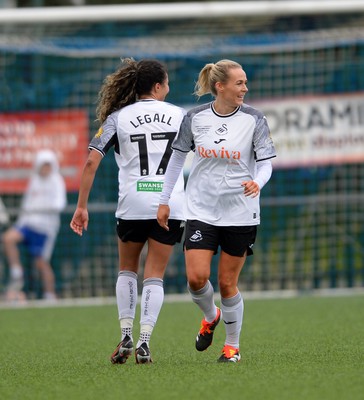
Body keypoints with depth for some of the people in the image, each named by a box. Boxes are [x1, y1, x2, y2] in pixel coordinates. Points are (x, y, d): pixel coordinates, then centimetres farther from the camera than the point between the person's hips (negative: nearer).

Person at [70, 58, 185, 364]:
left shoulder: (117, 117, 4)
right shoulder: (178, 115, 7)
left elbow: (91, 162, -3)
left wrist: (82, 206, 1)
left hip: (132, 204, 0)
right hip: (170, 204, 0)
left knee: (127, 269, 20)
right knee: (155, 276, 6)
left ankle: (126, 336, 10)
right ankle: (144, 341, -8)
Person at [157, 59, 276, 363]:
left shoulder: (254, 119, -6)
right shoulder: (195, 118, -2)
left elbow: (266, 162, -3)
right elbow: (178, 156, 9)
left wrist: (257, 182, -26)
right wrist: (164, 200, 9)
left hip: (240, 213, -1)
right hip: (201, 210, 1)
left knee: (227, 284, 2)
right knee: (196, 278, -10)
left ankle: (232, 346, 20)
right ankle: (210, 316, 23)